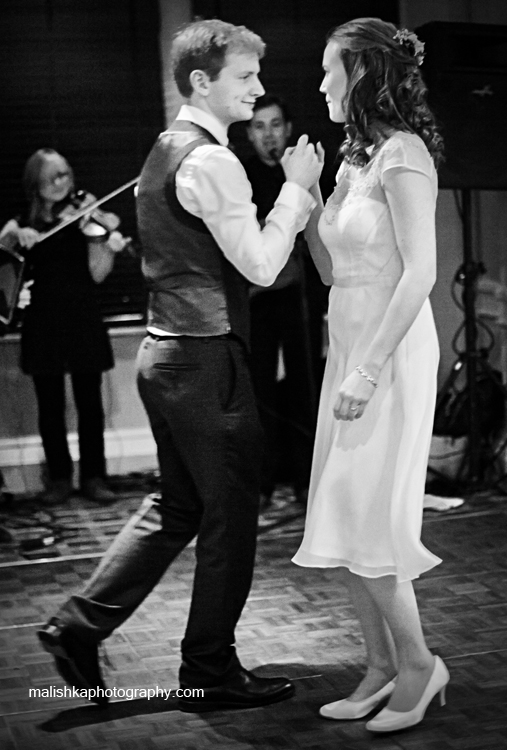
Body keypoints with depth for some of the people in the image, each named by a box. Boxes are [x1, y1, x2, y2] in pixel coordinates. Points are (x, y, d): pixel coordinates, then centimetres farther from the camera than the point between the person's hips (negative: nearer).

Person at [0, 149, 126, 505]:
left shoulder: (85, 215, 2)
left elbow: (97, 274, -5)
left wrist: (107, 245, -22)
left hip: (83, 320, -1)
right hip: (42, 324, 1)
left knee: (90, 402, 1)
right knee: (50, 406, 4)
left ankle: (94, 476, 10)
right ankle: (59, 478, 14)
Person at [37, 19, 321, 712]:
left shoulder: (168, 149, 16)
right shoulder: (210, 161, -16)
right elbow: (260, 265, -19)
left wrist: (295, 197, 11)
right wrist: (297, 188, -8)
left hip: (167, 355, 10)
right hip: (206, 357, -10)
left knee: (177, 507, 18)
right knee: (230, 515, 3)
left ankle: (78, 626, 18)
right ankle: (211, 672, 14)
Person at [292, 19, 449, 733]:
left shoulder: (402, 154, -12)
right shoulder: (354, 158, 14)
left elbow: (420, 272, -19)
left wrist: (369, 369, -22)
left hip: (392, 351, -9)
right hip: (349, 346, 9)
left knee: (365, 516, -6)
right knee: (344, 517, 9)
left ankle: (418, 663, 10)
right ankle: (382, 666, 19)